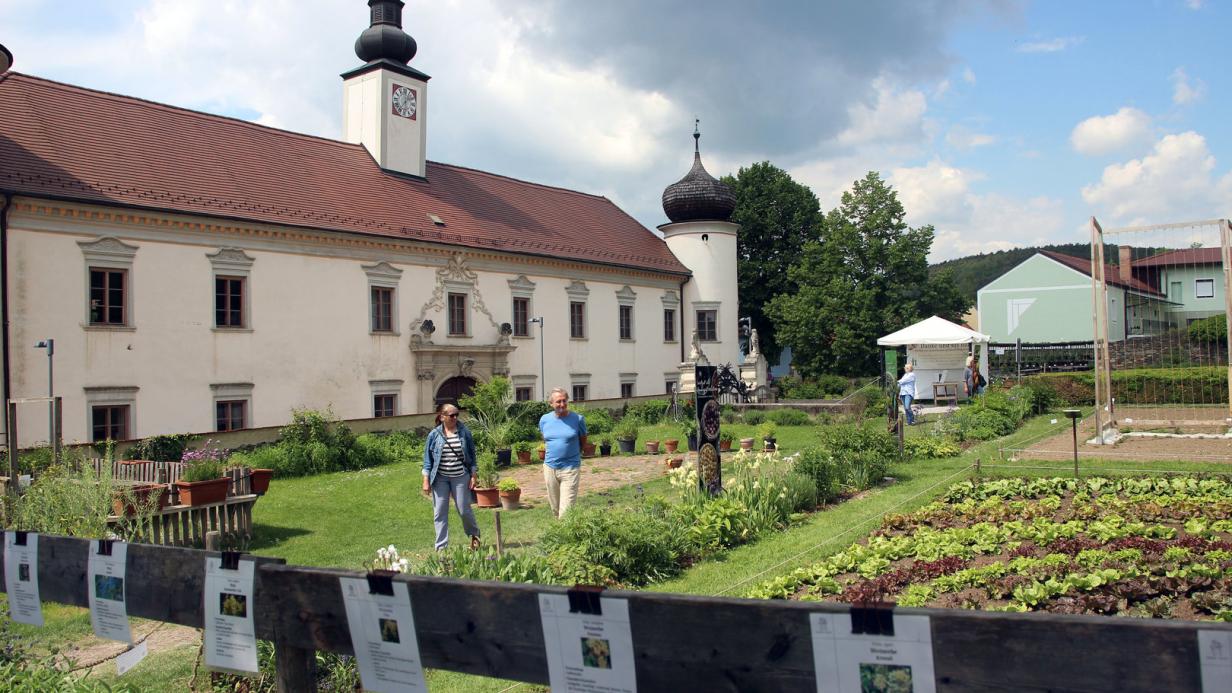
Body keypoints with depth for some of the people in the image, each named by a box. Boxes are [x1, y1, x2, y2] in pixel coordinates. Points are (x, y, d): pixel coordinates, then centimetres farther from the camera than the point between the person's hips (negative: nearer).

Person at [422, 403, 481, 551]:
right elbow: (428, 458, 3)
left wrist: (473, 476, 2)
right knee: (439, 513, 3)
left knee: (464, 510, 3)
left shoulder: (464, 432, -1)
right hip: (440, 478, 1)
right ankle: (441, 547, 12)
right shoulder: (434, 435, -1)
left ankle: (474, 535, 30)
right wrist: (426, 481, -1)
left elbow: (471, 455, 5)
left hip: (460, 477, -1)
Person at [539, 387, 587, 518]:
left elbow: (583, 441, 7)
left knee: (566, 510, -9)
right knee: (555, 507, 14)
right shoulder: (544, 419, 1)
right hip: (550, 468, 3)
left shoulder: (578, 419, -7)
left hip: (570, 468, -3)